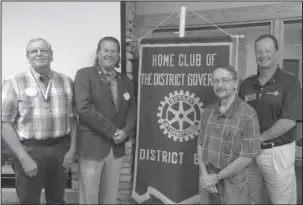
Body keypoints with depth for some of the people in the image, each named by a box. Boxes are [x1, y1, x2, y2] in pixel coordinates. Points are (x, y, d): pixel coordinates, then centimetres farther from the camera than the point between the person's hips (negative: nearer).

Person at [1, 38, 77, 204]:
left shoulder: (66, 81, 3)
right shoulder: (14, 83, -6)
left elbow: (72, 118, 8)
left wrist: (72, 149, 1)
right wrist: (24, 158, -12)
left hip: (61, 149, 3)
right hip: (29, 150, -2)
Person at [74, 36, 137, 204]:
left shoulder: (125, 81, 11)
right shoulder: (84, 74, -6)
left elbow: (131, 109, 9)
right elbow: (84, 108, -18)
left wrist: (127, 132, -10)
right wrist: (112, 131, -17)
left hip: (117, 147, 5)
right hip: (92, 145, -5)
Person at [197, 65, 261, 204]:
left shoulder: (248, 115, -16)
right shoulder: (207, 111, -1)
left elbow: (246, 157, -16)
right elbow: (201, 144, 4)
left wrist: (216, 177, -12)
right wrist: (204, 174, -7)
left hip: (232, 181, -4)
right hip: (209, 179, 4)